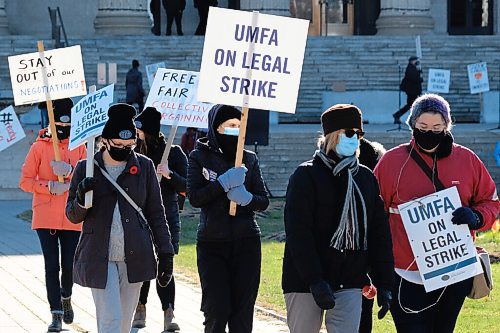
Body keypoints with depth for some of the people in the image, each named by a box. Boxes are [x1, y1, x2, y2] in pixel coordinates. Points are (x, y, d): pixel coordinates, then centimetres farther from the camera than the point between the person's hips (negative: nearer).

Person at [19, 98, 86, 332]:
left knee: (69, 265, 3)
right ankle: (56, 314, 1)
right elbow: (25, 181, 0)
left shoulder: (80, 147, 6)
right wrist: (50, 186, -14)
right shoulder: (39, 147, 2)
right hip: (46, 217, -1)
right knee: (52, 266, -5)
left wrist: (69, 171, -19)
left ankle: (66, 298, 34)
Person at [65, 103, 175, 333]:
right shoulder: (86, 168, 1)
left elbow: (156, 213, 9)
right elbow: (73, 216, 6)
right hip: (99, 259, -2)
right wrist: (82, 199, -16)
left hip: (134, 257, 2)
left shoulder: (144, 167, 5)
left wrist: (165, 253, 3)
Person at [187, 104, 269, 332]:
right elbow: (194, 198, -8)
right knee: (217, 309, -8)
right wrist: (223, 183, -20)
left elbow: (264, 201, 7)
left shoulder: (249, 158, 9)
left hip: (247, 244, 2)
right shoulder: (199, 157, 2)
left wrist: (247, 198, -14)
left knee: (242, 311, -2)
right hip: (212, 243, -2)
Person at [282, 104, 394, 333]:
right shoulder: (307, 175, -5)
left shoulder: (366, 178, 12)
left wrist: (384, 284, 6)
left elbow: (379, 233, 12)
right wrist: (315, 280, -21)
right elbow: (298, 233, -13)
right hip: (305, 282, -4)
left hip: (349, 283, 4)